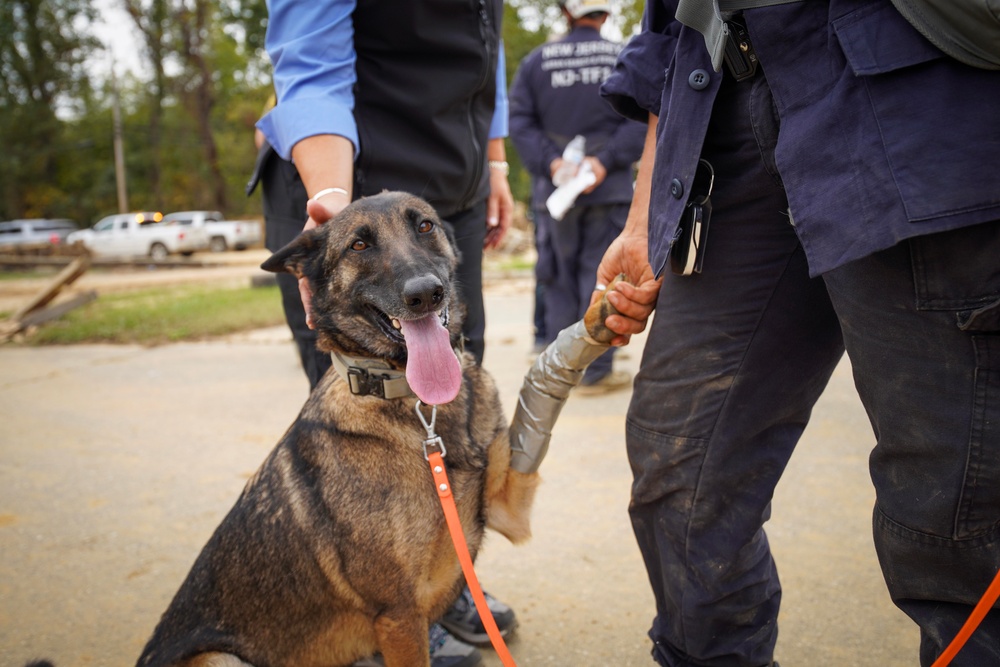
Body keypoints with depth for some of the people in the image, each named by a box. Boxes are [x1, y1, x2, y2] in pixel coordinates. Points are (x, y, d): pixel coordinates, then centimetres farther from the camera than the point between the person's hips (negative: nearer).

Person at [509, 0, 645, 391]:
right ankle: (597, 370, 4)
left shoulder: (535, 61, 6)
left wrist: (552, 163, -9)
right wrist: (605, 161, -13)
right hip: (609, 189, -1)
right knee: (600, 276, 2)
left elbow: (520, 123, -3)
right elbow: (642, 121, -8)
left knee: (559, 278, 10)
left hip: (553, 189, 1)